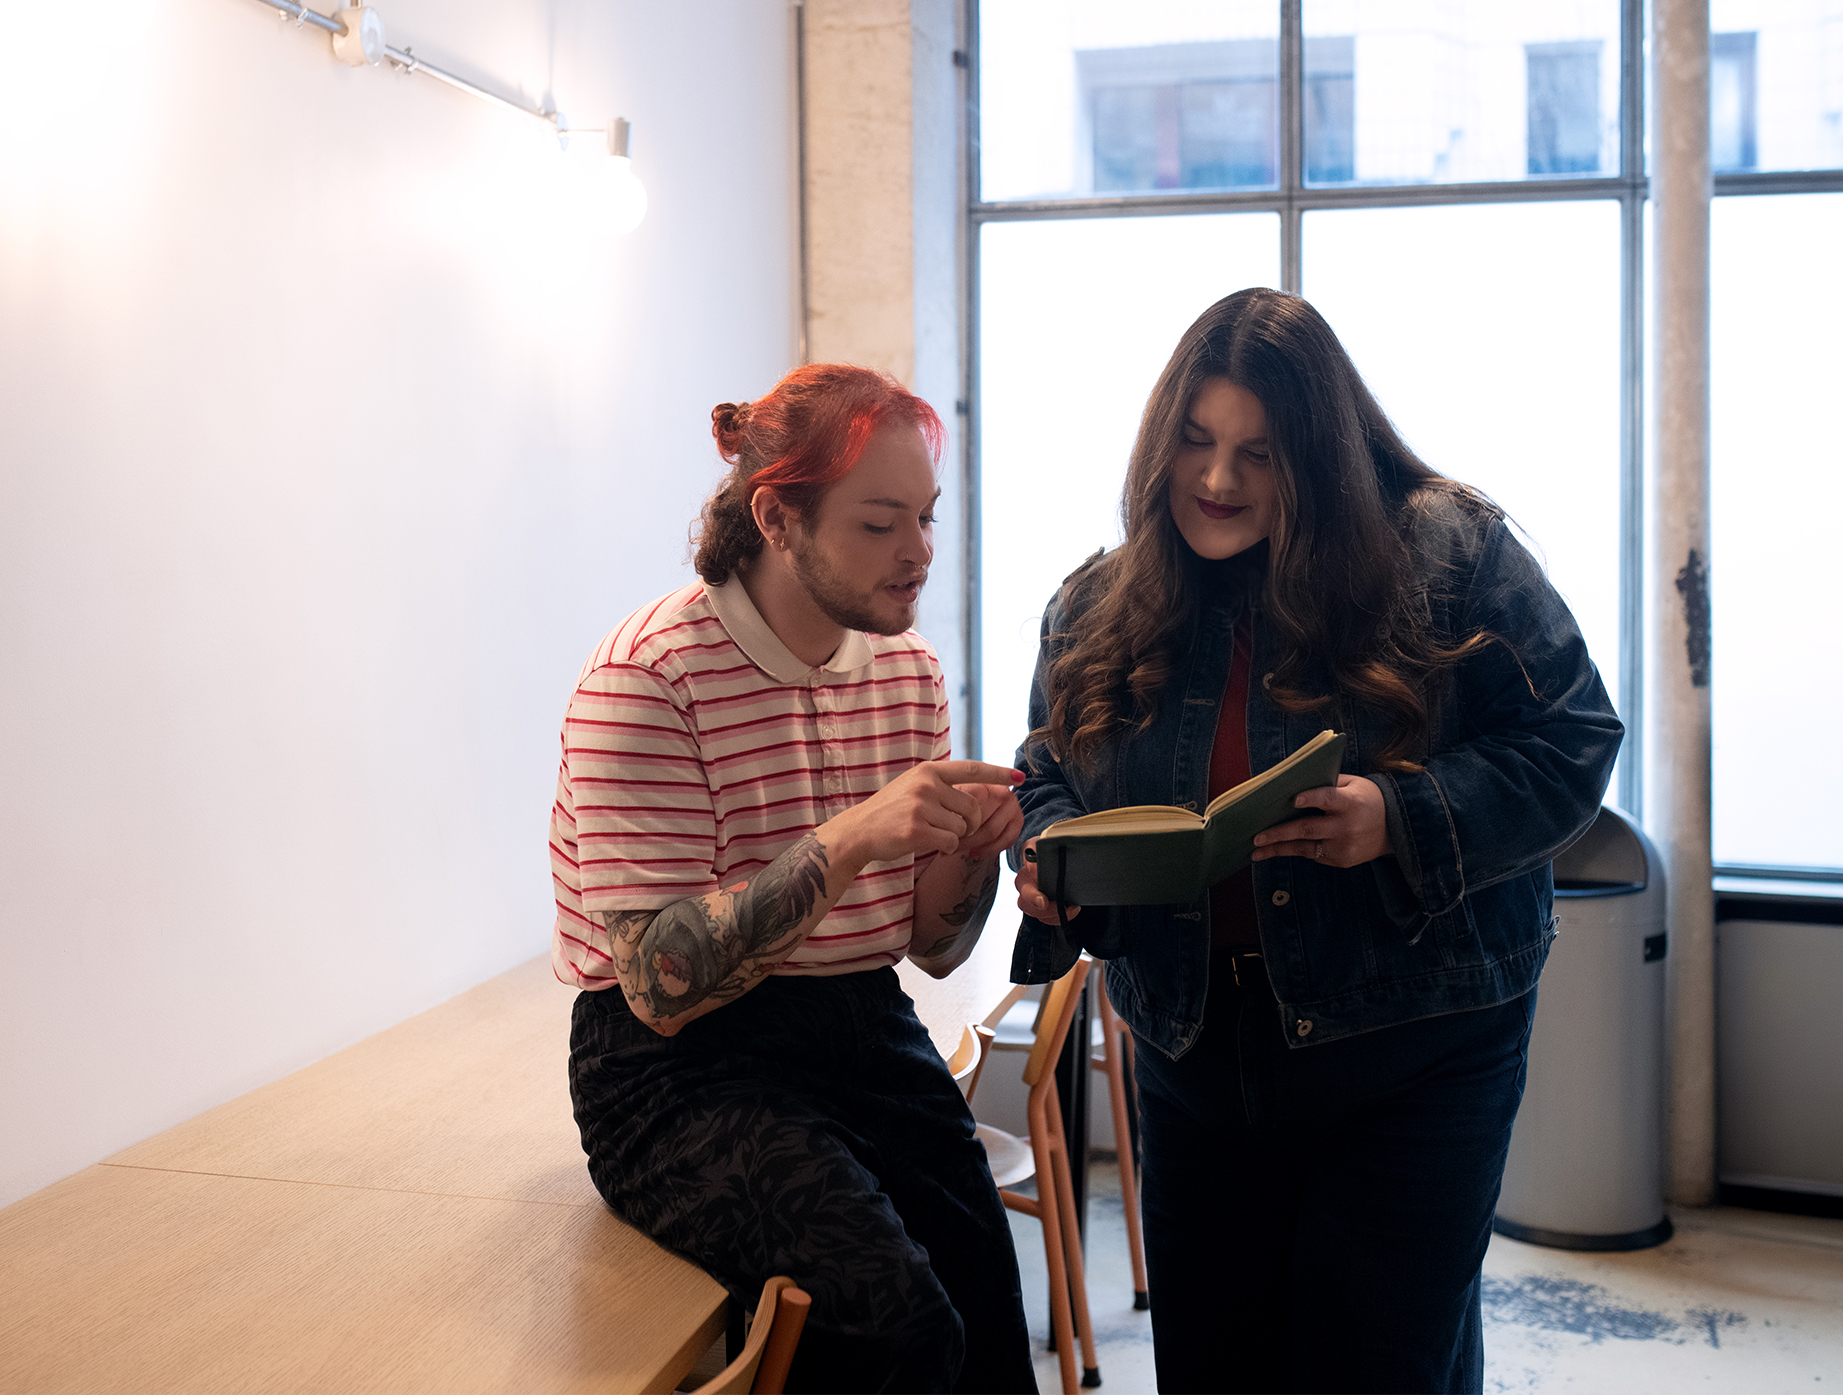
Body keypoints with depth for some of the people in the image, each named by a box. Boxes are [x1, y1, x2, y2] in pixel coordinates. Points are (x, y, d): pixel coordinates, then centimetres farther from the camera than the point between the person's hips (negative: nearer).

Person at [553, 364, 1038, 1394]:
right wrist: (848, 840, -30)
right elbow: (661, 984, -21)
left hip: (868, 1037, 6)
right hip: (685, 1070, -5)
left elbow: (932, 945, 11)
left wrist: (972, 848, -11)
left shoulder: (908, 669, 6)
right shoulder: (648, 676, -14)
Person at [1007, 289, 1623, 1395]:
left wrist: (1404, 821, -23)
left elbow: (1570, 738, -7)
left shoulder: (1451, 554, -8)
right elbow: (1048, 777, 13)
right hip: (1195, 1053, 4)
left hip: (1415, 1055, -3)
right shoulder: (1098, 605, 3)